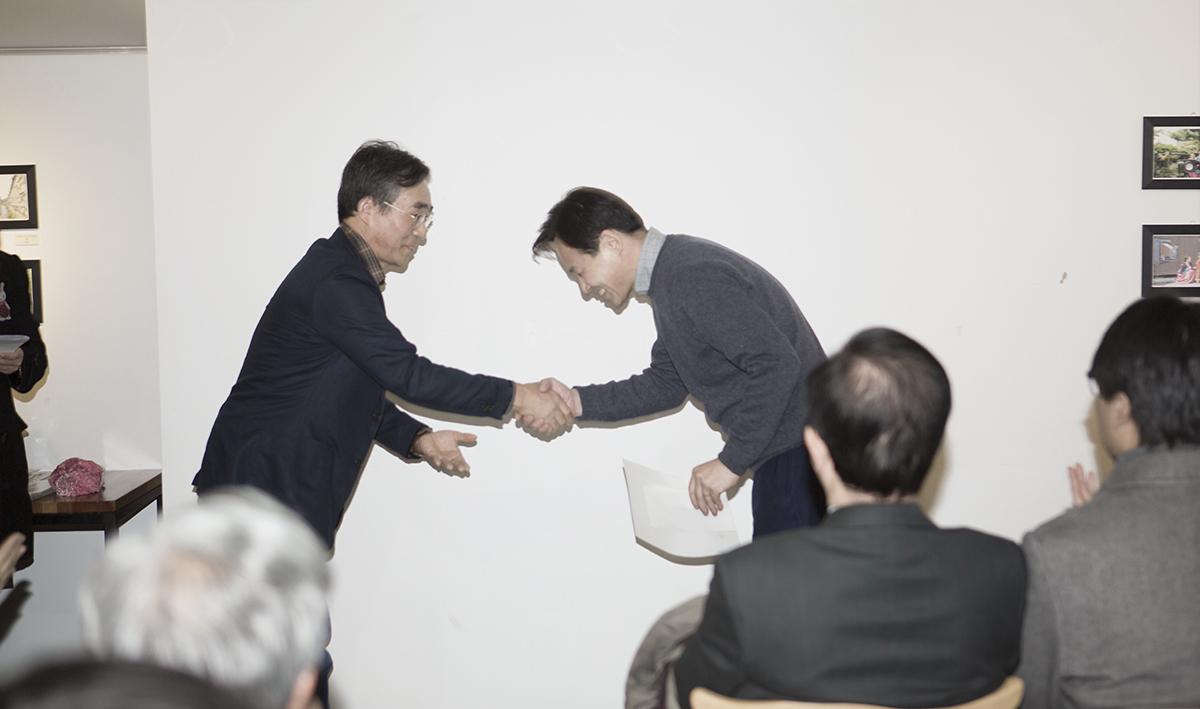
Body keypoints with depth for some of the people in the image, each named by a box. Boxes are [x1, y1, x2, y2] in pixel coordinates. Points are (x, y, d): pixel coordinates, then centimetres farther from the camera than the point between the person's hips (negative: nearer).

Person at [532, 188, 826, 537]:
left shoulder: (693, 277, -22)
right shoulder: (668, 276, 11)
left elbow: (777, 365, -28)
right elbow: (667, 383, 19)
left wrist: (731, 461, -22)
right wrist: (578, 402, 9)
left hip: (799, 453, -10)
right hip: (779, 448, 10)